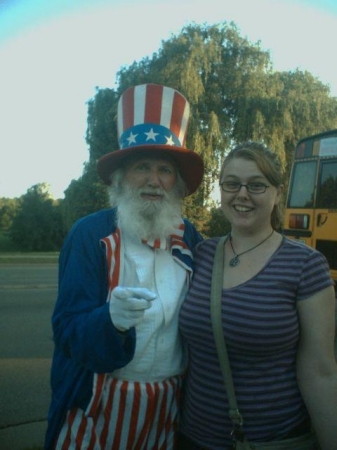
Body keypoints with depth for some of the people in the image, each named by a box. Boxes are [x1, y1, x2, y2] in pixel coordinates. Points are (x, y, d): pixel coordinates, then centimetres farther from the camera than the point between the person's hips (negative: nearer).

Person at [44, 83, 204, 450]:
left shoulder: (189, 238, -2)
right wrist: (112, 319, -36)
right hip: (97, 407, -2)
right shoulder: (89, 235, -13)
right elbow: (68, 332, -18)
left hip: (168, 407, 3)